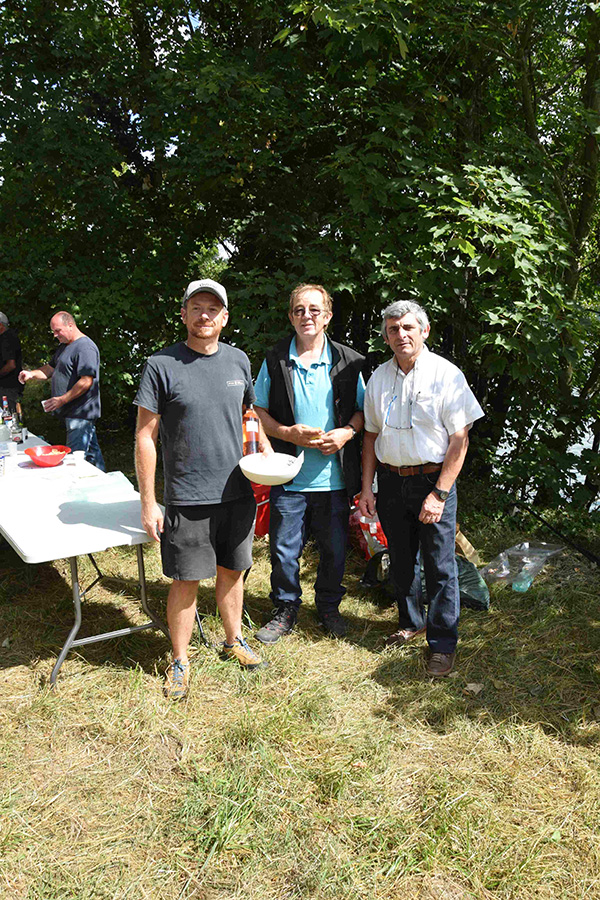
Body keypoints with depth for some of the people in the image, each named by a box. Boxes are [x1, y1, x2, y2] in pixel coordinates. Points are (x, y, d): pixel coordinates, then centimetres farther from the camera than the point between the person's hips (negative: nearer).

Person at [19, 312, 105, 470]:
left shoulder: (85, 347, -16)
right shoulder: (65, 346, 18)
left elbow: (86, 381, -22)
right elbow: (51, 369, 22)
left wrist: (62, 400, -21)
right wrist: (31, 374, 2)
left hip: (81, 414, -10)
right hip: (72, 412, 10)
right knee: (91, 450, 17)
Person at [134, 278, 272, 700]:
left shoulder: (238, 360, 5)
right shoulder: (162, 365, -9)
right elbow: (145, 436, -8)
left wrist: (268, 455, 4)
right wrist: (148, 503, -10)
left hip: (237, 492, 4)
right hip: (187, 499, -4)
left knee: (232, 571, 17)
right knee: (186, 582, 4)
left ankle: (234, 639, 38)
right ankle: (180, 660, 23)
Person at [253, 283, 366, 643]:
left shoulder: (347, 362, 1)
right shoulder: (275, 361, 1)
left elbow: (363, 409, 9)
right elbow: (259, 411, 4)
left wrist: (347, 432, -12)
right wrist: (289, 433, -13)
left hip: (334, 476, 1)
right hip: (289, 477, 0)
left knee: (335, 549, 12)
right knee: (284, 550, 8)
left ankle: (329, 607, 35)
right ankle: (286, 611, 29)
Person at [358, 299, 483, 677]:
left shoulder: (446, 375, -7)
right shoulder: (379, 378, 7)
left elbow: (459, 439, -10)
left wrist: (439, 493, -16)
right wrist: (367, 488, 6)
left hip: (433, 480, -4)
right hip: (391, 482, 4)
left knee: (441, 566, 1)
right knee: (401, 562, 15)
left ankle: (443, 643, 15)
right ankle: (412, 623, 36)